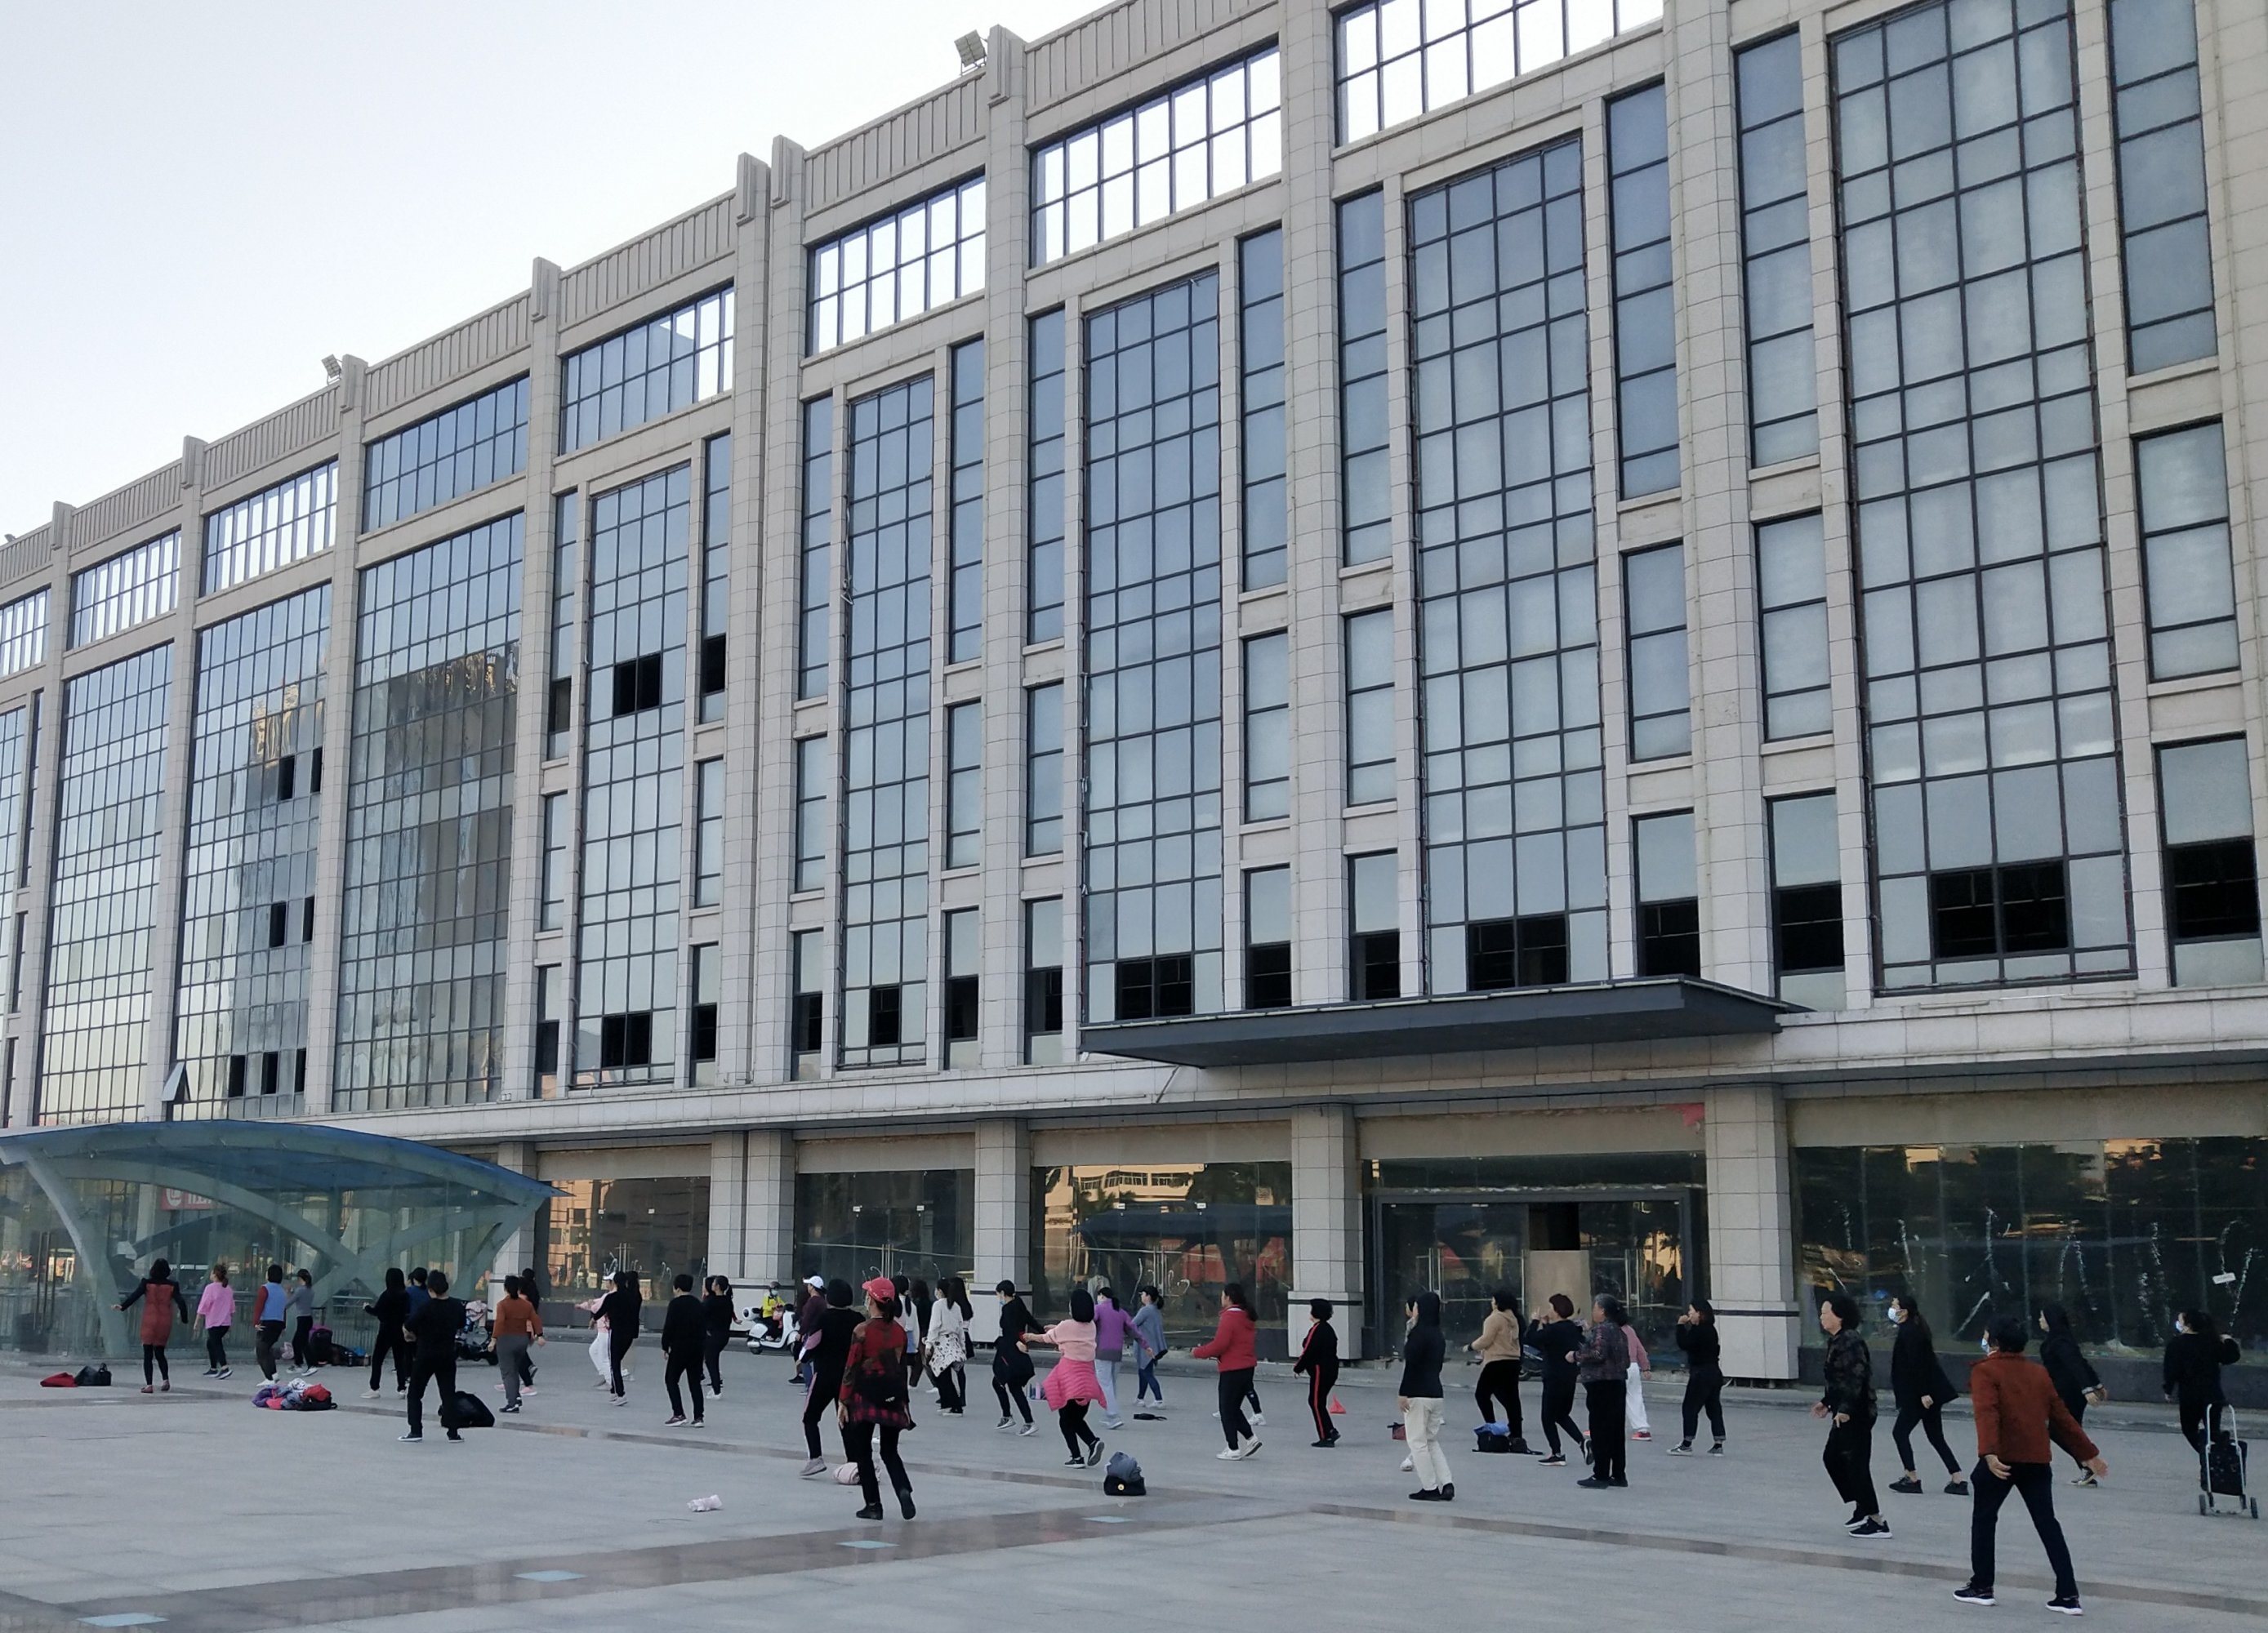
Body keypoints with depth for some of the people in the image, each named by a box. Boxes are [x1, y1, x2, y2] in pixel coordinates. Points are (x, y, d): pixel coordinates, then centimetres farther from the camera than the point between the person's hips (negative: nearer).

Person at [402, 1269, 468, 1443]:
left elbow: (409, 1329, -13)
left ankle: (416, 1430, 4)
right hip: (448, 1356, 4)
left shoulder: (426, 1307, -16)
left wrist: (414, 1337, 8)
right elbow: (461, 1328, 12)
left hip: (425, 1356, -4)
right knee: (448, 1394, 10)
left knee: (415, 1394, 10)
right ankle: (453, 1432, 8)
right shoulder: (457, 1307, -2)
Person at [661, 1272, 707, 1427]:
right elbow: (704, 1326, 14)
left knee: (671, 1380, 4)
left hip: (680, 1348, -6)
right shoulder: (698, 1304, 10)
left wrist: (665, 1346, -3)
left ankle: (678, 1414, -7)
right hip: (698, 1348, 6)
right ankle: (698, 1417, 7)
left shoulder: (676, 1304, -10)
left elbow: (669, 1327, -13)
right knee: (695, 1382, 11)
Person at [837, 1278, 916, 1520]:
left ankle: (873, 1504, 9)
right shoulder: (899, 1331, 4)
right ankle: (904, 1489, -11)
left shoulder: (863, 1330, -11)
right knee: (890, 1451, 14)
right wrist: (905, 1402, 18)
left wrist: (843, 1401, -6)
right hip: (892, 1396, 4)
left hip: (866, 1394, -4)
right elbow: (902, 1368, 10)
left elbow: (851, 1367, -11)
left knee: (863, 1452, 9)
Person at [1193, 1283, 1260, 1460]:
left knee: (1227, 1410, 3)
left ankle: (1233, 1449, 7)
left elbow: (1219, 1344, -21)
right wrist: (1209, 1352, 11)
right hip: (1246, 1367, 9)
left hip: (1232, 1370, -9)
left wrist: (1198, 1352, -6)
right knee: (1234, 1408, 20)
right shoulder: (1246, 1316, 11)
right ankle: (1250, 1439, 12)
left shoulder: (1230, 1317, -17)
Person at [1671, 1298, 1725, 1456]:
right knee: (1714, 1408, 9)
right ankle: (1718, 1445, 9)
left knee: (1690, 1408, -1)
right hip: (1714, 1373, 9)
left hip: (1701, 1375, -9)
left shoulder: (1699, 1331, -16)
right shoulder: (1710, 1329, 13)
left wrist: (1680, 1325, -16)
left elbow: (1683, 1344, -22)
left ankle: (1687, 1445, 2)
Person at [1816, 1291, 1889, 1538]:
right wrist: (1827, 1402, 25)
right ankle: (1862, 1508, 25)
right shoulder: (1837, 1341, 12)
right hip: (1845, 1412, 11)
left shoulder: (1850, 1341, -18)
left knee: (1856, 1463, -5)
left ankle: (1876, 1521, 1)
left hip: (1856, 1414, -11)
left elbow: (1856, 1378, -26)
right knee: (1831, 1457, 17)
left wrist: (1845, 1409, -30)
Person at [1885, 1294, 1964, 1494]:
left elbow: (1916, 1364, -22)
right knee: (1936, 1437, 12)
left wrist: (1923, 1393, -25)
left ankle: (1912, 1479, 5)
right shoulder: (1914, 1328, 13)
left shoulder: (1909, 1332, -17)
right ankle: (1957, 1481, 11)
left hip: (1919, 1394, -10)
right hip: (1932, 1391, 10)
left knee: (1900, 1432, 1)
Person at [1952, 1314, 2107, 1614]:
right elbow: (2063, 1418, 16)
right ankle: (2068, 1595, 3)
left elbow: (1987, 1412, -19)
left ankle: (1981, 1587, 16)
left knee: (1984, 1518, 12)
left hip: (2001, 1459, -4)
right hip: (2038, 1460, 4)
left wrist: (1989, 1453, -31)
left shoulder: (1985, 1371, -2)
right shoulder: (2040, 1374, 14)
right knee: (2048, 1524, 9)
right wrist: (2089, 1454, 24)